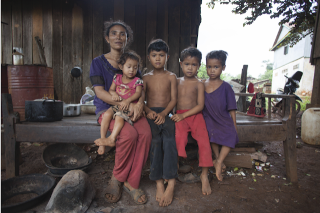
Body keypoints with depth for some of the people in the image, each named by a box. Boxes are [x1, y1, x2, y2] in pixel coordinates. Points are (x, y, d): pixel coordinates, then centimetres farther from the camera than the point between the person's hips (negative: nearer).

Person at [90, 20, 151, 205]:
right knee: (129, 133, -32)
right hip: (107, 109, -3)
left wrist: (140, 103, -18)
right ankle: (117, 178, -5)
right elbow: (100, 92, -8)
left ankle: (131, 182, -8)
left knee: (146, 133, -26)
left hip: (130, 108, 4)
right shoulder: (98, 62, 3)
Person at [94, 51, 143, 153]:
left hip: (130, 106, -3)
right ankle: (102, 139, -18)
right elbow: (111, 89, 13)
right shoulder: (117, 78, 12)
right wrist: (114, 94, -12)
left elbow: (138, 93, -10)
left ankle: (112, 139, -27)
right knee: (107, 114, -24)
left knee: (119, 117, -32)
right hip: (117, 105, 4)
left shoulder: (137, 81, 2)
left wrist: (128, 100, -25)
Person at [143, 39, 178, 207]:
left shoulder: (171, 77, 11)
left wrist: (163, 113, -14)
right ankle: (159, 184, -20)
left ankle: (170, 185, -22)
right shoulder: (146, 78, 14)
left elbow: (173, 99, 3)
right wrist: (149, 111, -14)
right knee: (155, 141, -24)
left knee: (169, 140, -26)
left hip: (166, 114, 0)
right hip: (151, 114, 1)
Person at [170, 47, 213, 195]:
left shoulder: (199, 84, 5)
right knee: (179, 138, -28)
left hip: (195, 115, 0)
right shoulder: (177, 82, 14)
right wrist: (175, 114, 0)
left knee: (204, 140, -19)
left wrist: (183, 115, -14)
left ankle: (204, 175, -6)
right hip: (179, 116, 1)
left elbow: (200, 106, -3)